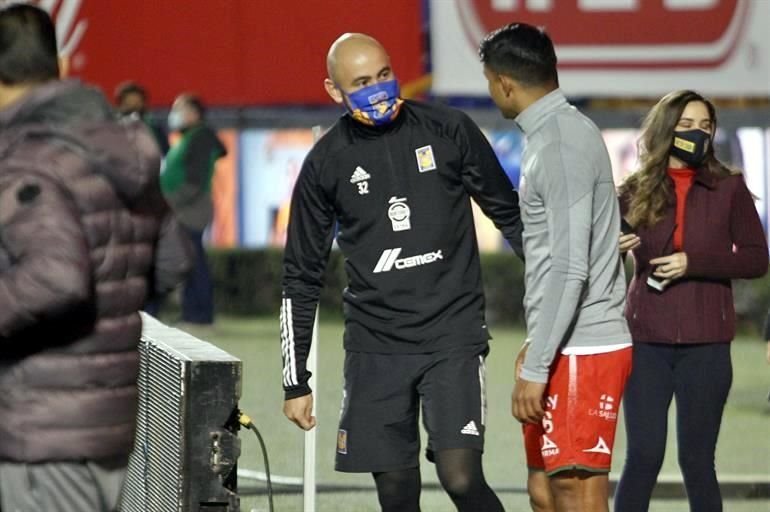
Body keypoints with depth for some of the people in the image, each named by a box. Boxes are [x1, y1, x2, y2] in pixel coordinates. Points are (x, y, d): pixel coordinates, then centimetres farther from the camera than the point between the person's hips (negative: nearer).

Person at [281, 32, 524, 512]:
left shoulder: (449, 130, -1)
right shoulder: (327, 163, 2)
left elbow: (510, 214, 10)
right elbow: (302, 278, 9)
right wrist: (296, 381, 7)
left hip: (453, 334, -2)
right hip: (375, 346, 2)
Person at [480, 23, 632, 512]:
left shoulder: (560, 146, -17)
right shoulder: (567, 131, 14)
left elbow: (569, 271, -22)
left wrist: (535, 369, -21)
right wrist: (537, 345, 26)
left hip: (581, 355, -10)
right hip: (568, 348, 10)